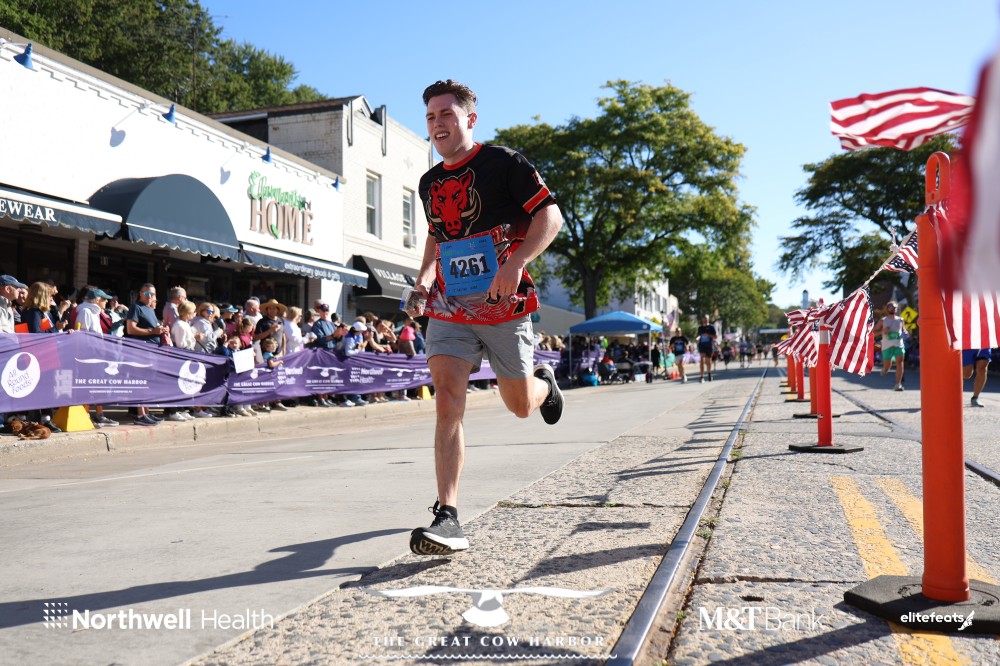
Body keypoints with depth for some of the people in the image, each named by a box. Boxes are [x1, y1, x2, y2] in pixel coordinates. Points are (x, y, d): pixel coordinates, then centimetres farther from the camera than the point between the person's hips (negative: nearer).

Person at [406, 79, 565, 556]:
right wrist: (424, 278, 10)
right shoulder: (429, 182, 13)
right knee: (447, 399, -14)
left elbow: (550, 216, -9)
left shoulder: (503, 163, -5)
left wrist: (516, 262, -24)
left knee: (521, 406, 9)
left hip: (503, 305, -4)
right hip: (449, 307, 4)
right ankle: (448, 518, -15)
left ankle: (543, 382, 48)